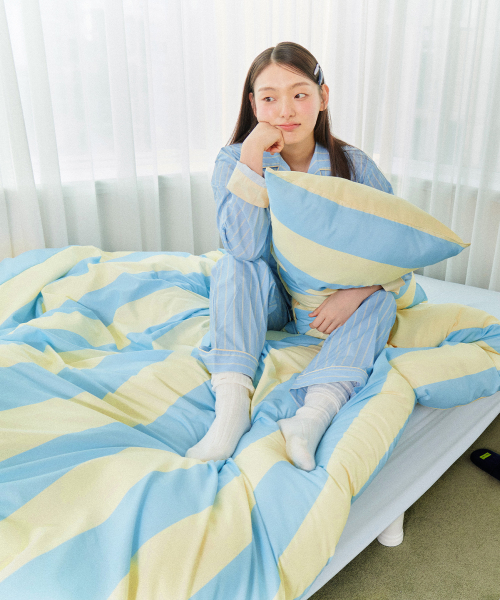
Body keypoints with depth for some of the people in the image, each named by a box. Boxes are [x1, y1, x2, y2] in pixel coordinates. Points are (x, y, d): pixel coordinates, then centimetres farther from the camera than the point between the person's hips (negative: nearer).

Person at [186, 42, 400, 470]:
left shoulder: (354, 166, -10)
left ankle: (316, 412, -40)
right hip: (267, 302, -1)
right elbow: (245, 248, -27)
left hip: (331, 305, 2)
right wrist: (252, 157, -32)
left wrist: (358, 291, -28)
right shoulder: (235, 161, -12)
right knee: (234, 268, -29)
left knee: (382, 299, -25)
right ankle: (232, 401, -37)